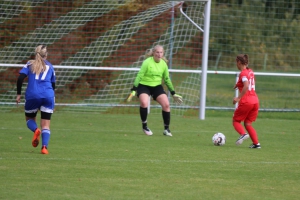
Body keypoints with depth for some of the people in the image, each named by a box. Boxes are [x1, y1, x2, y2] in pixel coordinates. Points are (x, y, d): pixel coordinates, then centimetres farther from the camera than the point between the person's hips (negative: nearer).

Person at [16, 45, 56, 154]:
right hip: (48, 96, 1)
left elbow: (20, 78, -3)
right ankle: (44, 147, -16)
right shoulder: (49, 66, 16)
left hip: (32, 95, -1)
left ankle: (36, 130, -14)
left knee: (29, 119, 20)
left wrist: (18, 94, 2)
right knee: (46, 125, 4)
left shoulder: (30, 64, 11)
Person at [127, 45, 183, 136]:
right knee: (144, 103, -30)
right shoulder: (147, 62, -15)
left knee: (166, 104, -13)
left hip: (157, 86, 4)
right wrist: (134, 90, -20)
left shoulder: (163, 64, 1)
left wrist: (173, 93, 15)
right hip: (144, 85, -4)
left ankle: (166, 129, 3)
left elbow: (167, 79, 13)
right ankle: (144, 126, -9)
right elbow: (139, 76, -15)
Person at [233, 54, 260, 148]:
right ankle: (256, 143, 1)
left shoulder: (243, 73, -10)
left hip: (246, 102, -7)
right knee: (247, 123, 13)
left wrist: (239, 98, -23)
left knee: (235, 120, 8)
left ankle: (243, 134, -19)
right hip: (255, 101, 7)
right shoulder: (250, 72, 14)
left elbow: (246, 86, -26)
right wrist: (239, 84, 22)